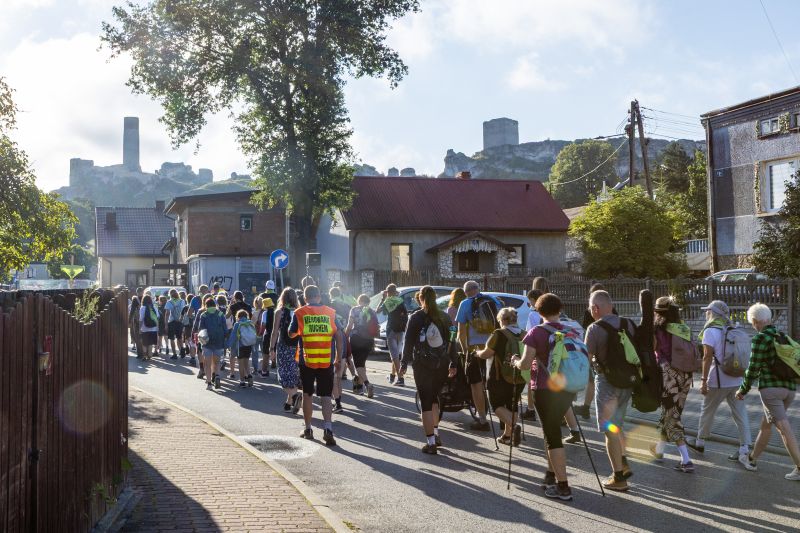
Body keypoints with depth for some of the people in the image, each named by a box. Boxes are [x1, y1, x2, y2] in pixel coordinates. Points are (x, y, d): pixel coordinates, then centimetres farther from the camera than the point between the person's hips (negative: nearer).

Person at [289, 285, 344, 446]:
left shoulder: (300, 313, -1)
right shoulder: (330, 312, 3)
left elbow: (291, 334, 11)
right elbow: (339, 336, 1)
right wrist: (338, 359, 9)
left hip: (307, 360, -1)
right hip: (327, 362, 1)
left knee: (307, 395, 14)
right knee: (326, 397, 4)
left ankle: (308, 429, 21)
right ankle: (328, 429, -12)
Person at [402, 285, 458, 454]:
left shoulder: (416, 317, -6)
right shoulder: (444, 317, 5)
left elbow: (409, 341, -7)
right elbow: (452, 342, 7)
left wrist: (405, 362, 0)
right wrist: (453, 364, 13)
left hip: (422, 366, -4)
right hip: (442, 365, 4)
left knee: (426, 402, 0)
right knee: (434, 398, 22)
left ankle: (431, 442, -2)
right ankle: (436, 435, 25)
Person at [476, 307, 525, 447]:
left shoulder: (499, 334, -13)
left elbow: (486, 354, -9)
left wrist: (477, 353, 11)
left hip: (501, 378, -5)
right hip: (519, 378, 6)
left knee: (497, 404, 5)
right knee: (512, 406, 17)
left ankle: (514, 426, -18)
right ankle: (507, 435, 20)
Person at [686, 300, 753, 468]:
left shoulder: (710, 331, -12)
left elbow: (707, 357, -17)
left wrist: (703, 380, -16)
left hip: (718, 381, -6)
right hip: (736, 380, 6)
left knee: (707, 410, 12)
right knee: (740, 413, 5)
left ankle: (700, 442, 27)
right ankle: (745, 450, 0)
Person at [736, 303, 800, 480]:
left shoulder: (760, 339, -7)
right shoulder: (784, 337, 15)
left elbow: (753, 368, -7)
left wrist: (743, 390, 4)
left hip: (770, 387, -8)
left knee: (783, 427, -11)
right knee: (766, 424, 19)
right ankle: (752, 458, 30)